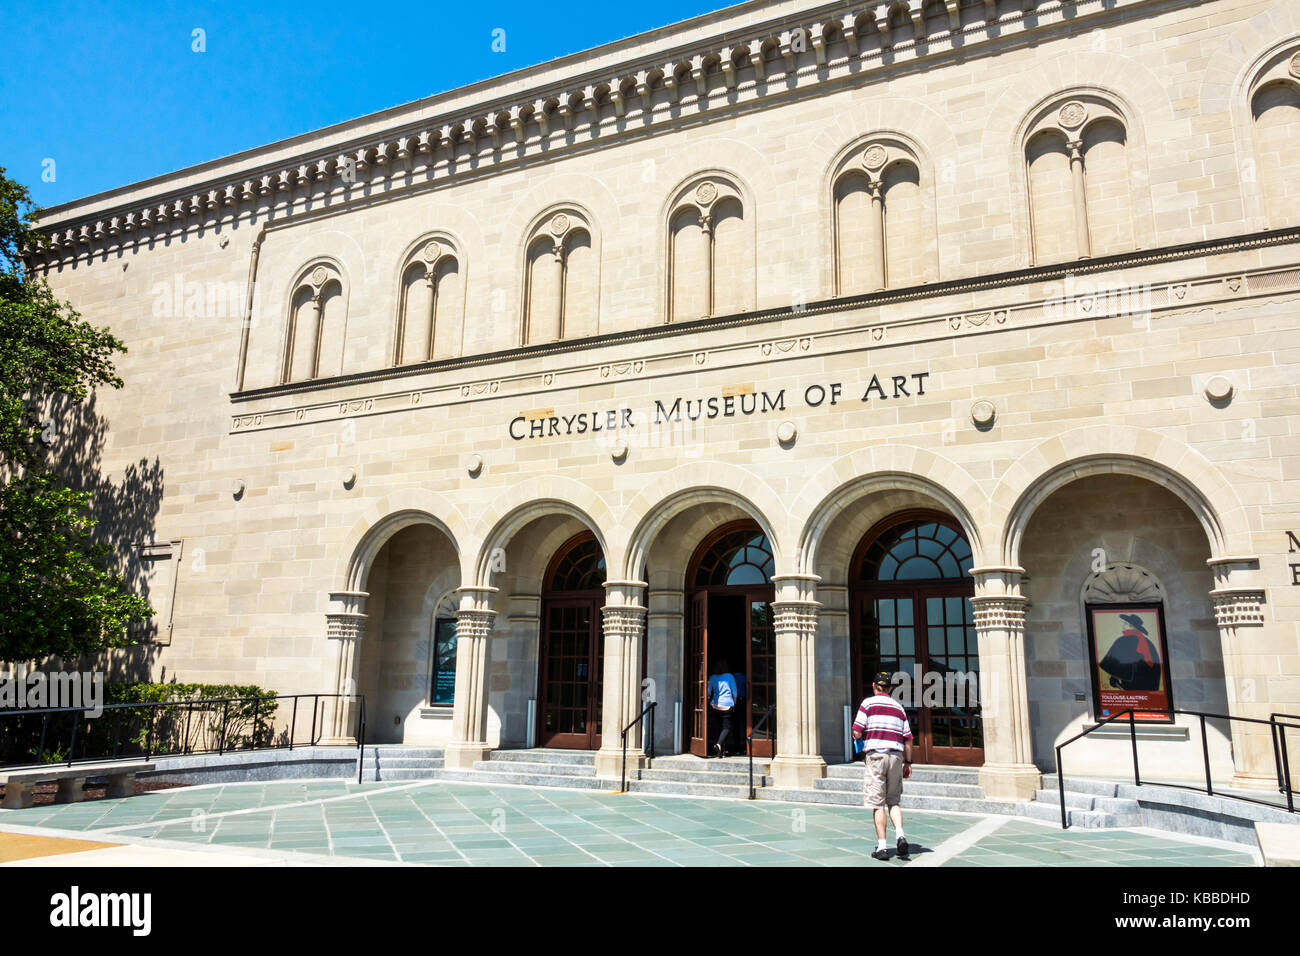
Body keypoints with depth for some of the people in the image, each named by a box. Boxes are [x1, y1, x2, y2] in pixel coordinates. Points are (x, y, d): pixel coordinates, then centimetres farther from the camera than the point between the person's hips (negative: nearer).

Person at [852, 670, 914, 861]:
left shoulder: (868, 703, 1)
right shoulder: (899, 707, 14)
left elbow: (857, 732, -8)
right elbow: (908, 738, 11)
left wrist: (858, 737, 14)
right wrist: (908, 762, 17)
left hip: (875, 754, -4)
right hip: (896, 756, 4)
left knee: (878, 804, 0)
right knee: (893, 801, 14)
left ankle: (881, 847, 0)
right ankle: (900, 834, -6)